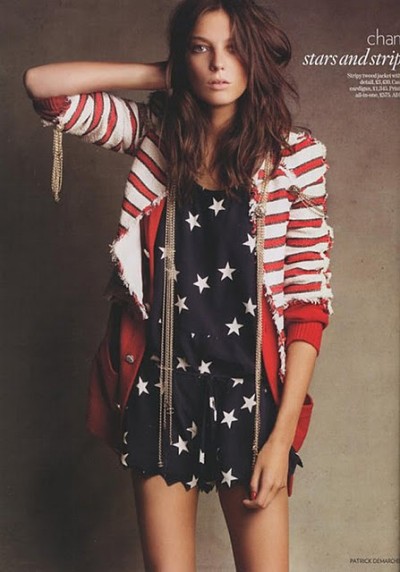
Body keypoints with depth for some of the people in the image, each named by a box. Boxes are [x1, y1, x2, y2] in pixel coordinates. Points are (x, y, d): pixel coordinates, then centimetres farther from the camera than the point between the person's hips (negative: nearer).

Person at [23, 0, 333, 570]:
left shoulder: (296, 155, -5)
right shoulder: (155, 132, 2)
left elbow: (310, 298, -6)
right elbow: (43, 84, -5)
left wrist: (283, 434, -10)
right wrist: (160, 75, -3)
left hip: (247, 390, -1)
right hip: (160, 387, 2)